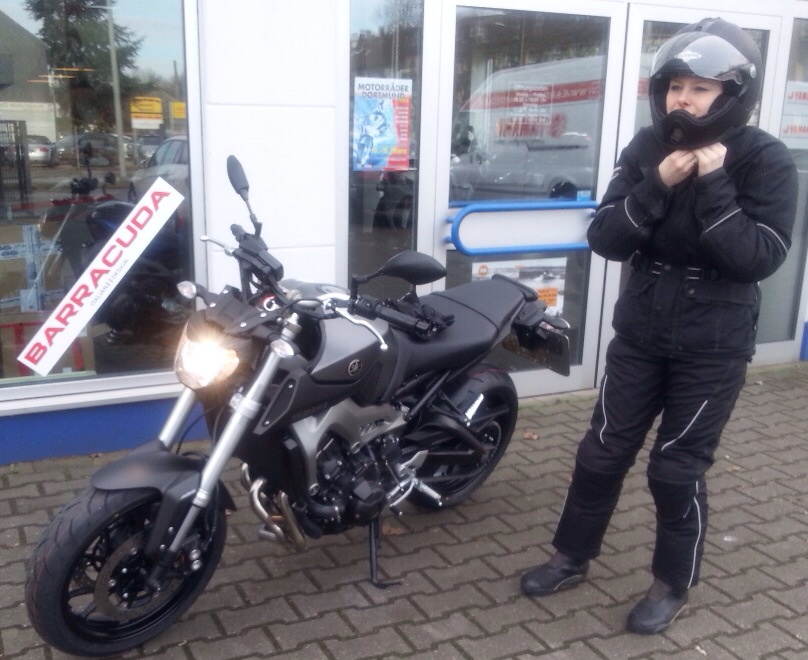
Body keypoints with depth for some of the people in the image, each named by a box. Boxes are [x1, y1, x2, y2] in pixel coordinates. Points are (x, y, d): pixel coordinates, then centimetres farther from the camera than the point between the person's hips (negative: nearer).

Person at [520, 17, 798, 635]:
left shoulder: (766, 160, -10)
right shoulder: (647, 147, -1)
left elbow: (760, 258, -19)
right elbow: (605, 239, -7)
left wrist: (712, 186, -25)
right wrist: (657, 187, -21)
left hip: (714, 345, -3)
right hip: (640, 331, 4)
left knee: (677, 468, 5)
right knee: (602, 450, 11)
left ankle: (674, 584, 28)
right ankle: (572, 557, 31)